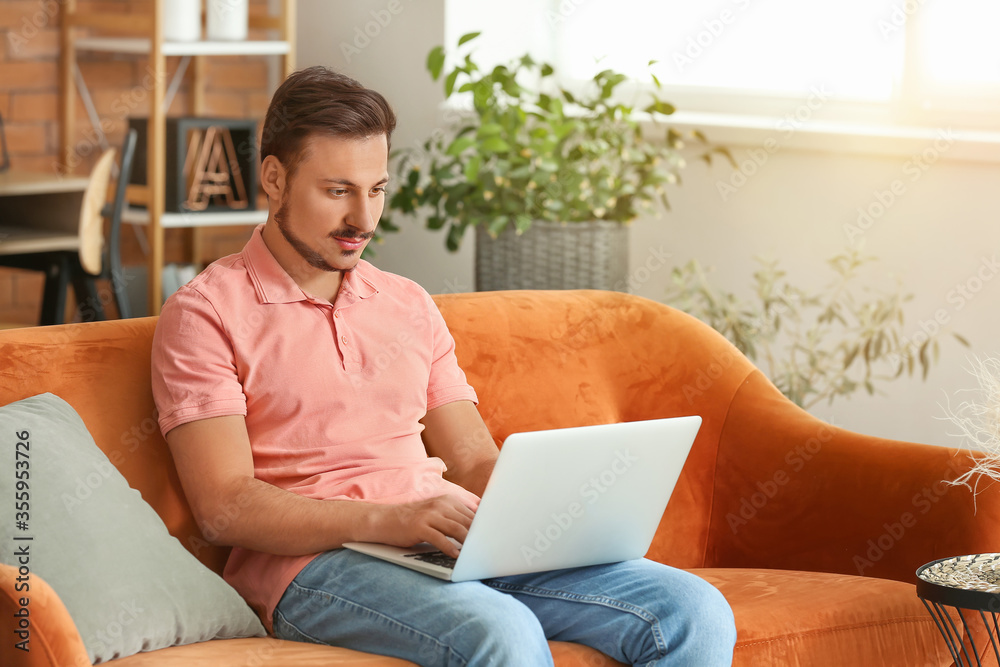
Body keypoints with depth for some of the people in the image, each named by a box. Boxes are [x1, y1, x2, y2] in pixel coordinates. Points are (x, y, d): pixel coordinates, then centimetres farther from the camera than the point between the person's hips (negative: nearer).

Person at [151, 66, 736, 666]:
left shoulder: (409, 306, 23)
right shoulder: (205, 314, 3)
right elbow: (224, 507, -8)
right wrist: (388, 520, -21)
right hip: (317, 561, -6)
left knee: (695, 613, -16)